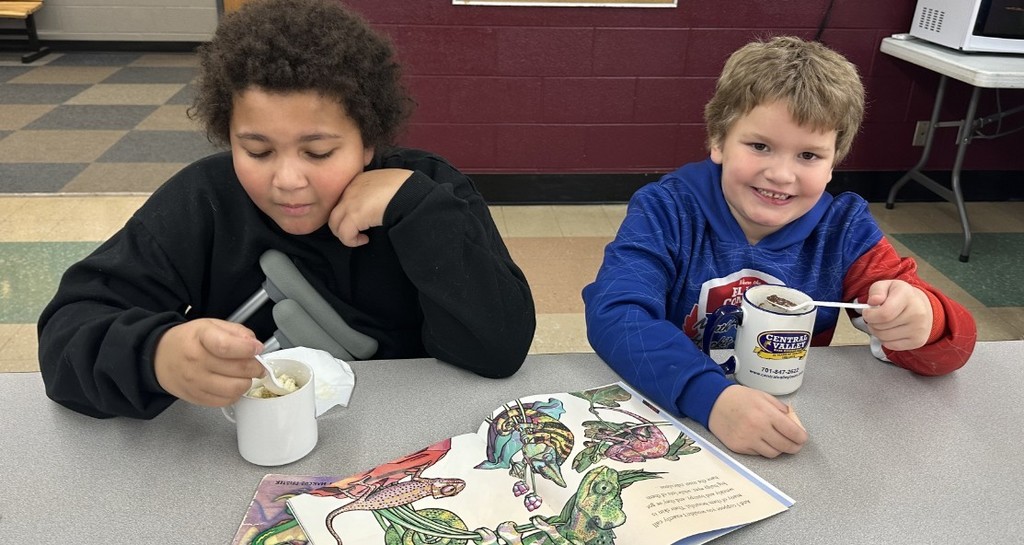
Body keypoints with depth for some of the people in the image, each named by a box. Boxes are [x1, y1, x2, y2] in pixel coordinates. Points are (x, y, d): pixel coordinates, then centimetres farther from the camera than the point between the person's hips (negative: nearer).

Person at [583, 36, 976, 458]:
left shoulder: (846, 230, -1)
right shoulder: (665, 211, -10)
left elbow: (953, 346, -4)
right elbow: (613, 313, -25)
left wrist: (923, 321, -27)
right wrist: (710, 397, -39)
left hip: (791, 446, 3)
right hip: (669, 416, -2)